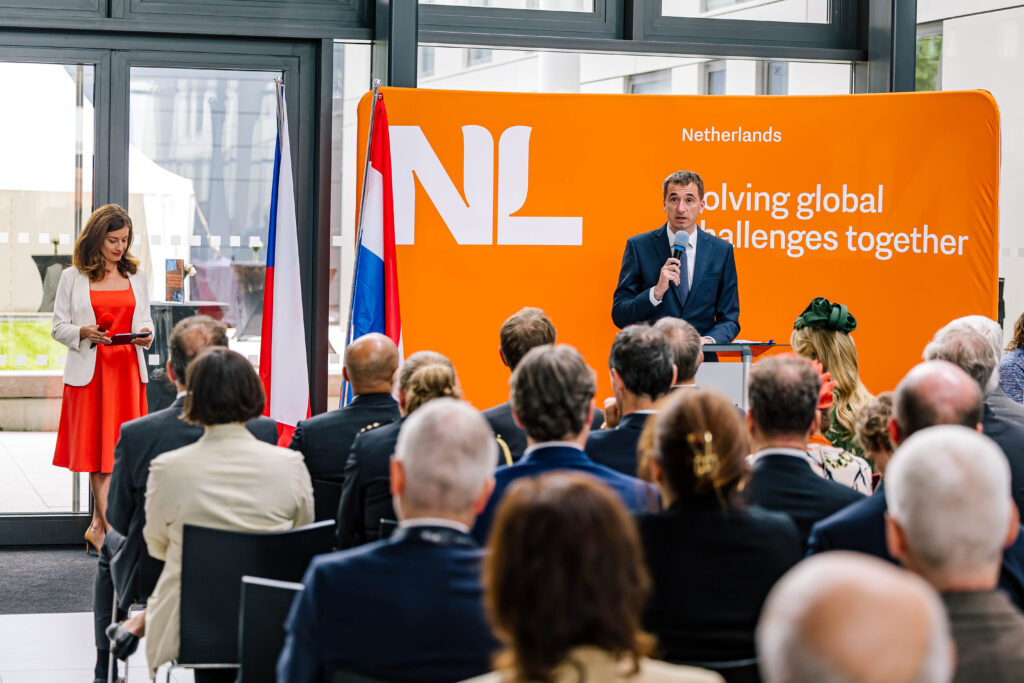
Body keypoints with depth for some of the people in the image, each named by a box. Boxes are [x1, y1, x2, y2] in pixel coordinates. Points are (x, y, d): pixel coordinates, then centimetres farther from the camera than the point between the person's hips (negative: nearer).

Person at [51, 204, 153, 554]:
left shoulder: (136, 275, 13)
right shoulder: (73, 277, 3)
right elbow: (59, 327, 3)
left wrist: (146, 335, -5)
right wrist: (84, 332, -16)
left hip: (128, 369, 3)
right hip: (90, 371, -3)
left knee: (120, 448, 1)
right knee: (99, 449, -5)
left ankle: (98, 526, 12)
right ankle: (111, 530, -6)